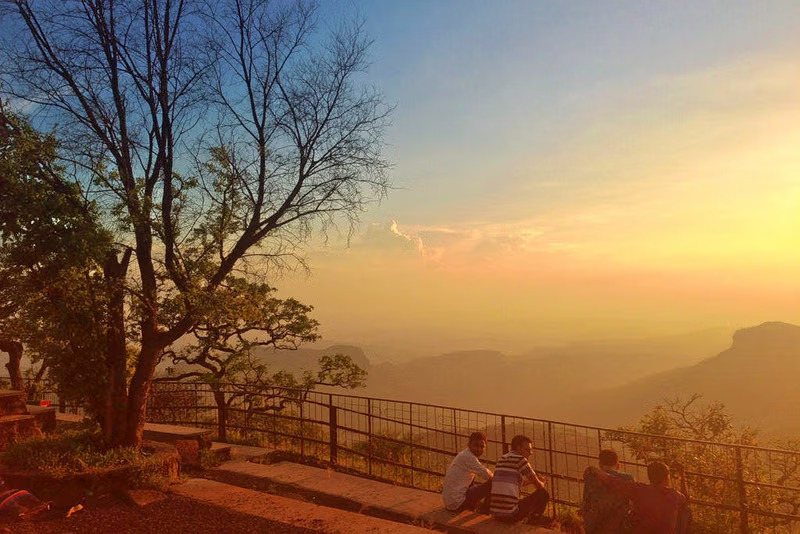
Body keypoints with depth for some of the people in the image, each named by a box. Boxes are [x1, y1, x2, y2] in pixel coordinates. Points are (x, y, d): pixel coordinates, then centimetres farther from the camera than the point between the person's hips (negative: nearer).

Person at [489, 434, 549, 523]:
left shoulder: (501, 459, 14)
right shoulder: (520, 459, -8)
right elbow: (538, 485, 1)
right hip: (510, 514, -8)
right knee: (543, 494, 6)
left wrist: (532, 480, 28)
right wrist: (542, 483, 22)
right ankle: (533, 520, 22)